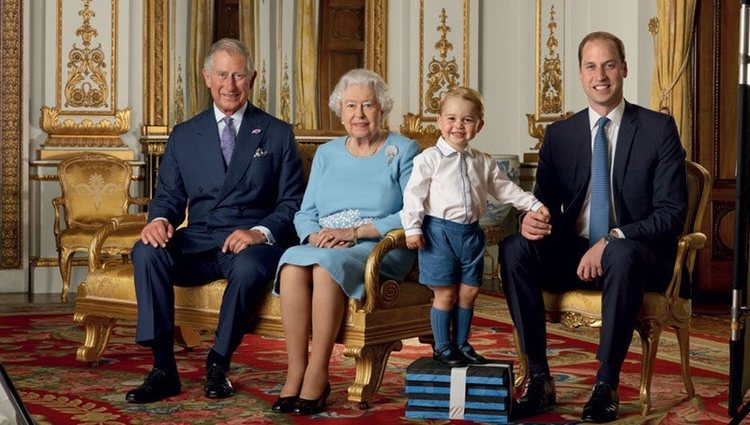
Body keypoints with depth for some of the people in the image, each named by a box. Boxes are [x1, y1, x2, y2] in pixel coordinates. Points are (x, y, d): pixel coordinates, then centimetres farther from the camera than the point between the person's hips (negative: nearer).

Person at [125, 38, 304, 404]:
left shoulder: (278, 134, 9)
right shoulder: (183, 136, 16)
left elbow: (292, 203, 3)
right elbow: (169, 195, 13)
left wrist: (260, 232, -16)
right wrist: (160, 219, -12)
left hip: (253, 242, -2)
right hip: (197, 243, 3)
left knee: (247, 265, -37)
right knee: (146, 251, -27)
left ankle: (217, 366, -16)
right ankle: (163, 369, -23)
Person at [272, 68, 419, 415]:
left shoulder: (403, 151, 6)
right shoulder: (326, 154, 19)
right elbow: (305, 214, 13)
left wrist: (354, 232, -15)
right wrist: (315, 236, -11)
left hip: (380, 249, -4)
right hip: (324, 247, 4)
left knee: (327, 266, -36)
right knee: (292, 263, -31)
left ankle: (317, 375, -28)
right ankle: (295, 373, -29)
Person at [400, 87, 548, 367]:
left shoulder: (483, 163, 10)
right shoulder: (429, 159, -6)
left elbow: (504, 189, 17)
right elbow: (414, 194, -8)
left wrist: (534, 205, 11)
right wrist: (412, 228, -15)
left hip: (471, 232, 5)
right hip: (440, 231, -5)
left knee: (469, 291, 9)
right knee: (445, 292, -1)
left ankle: (461, 344, 24)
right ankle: (442, 347, 12)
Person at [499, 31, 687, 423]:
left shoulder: (659, 128, -1)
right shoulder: (559, 134, 8)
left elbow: (672, 213, -8)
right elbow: (545, 202, 8)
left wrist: (612, 240, -23)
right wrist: (531, 220, -18)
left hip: (635, 255, -3)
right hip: (572, 253, 3)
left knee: (622, 254, -38)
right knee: (514, 248, -25)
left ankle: (606, 386, -26)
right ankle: (539, 379, -20)